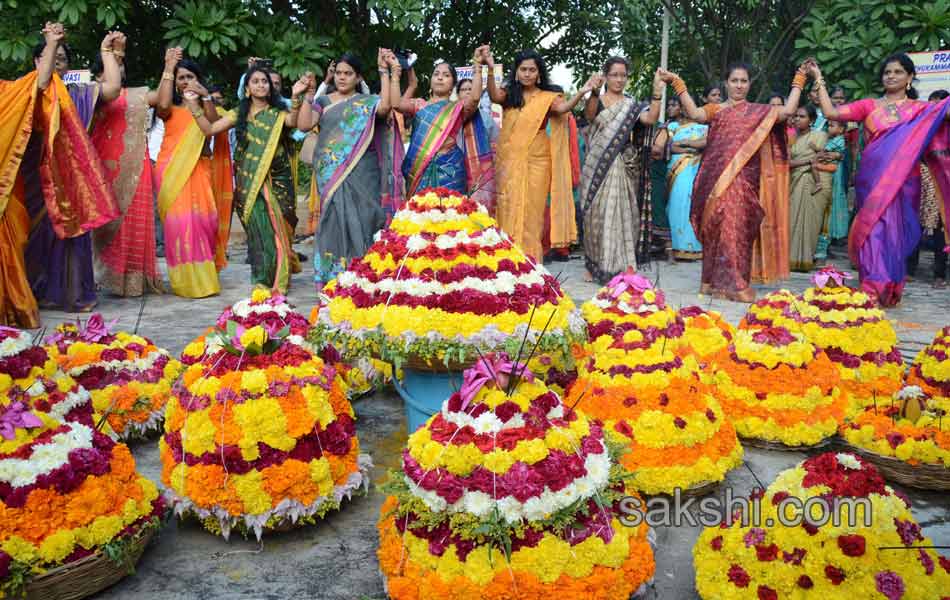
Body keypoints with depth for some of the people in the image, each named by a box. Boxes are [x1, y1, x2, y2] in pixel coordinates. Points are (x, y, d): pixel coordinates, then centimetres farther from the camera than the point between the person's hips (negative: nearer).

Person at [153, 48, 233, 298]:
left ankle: (204, 276, 5)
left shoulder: (205, 106, 15)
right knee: (179, 220, -10)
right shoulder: (171, 107, 10)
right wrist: (168, 68, -9)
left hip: (199, 169, 1)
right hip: (172, 169, -1)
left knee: (203, 219, -8)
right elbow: (162, 105, -14)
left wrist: (205, 96, -13)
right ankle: (186, 280, -4)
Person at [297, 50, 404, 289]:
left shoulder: (367, 102, 8)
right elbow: (304, 125, 0)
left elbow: (386, 106, -14)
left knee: (359, 221, -3)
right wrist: (307, 96, -8)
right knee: (334, 222, 0)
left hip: (361, 175, -1)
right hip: (331, 174, 1)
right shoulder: (323, 102, 14)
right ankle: (331, 279, 5)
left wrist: (384, 72, -12)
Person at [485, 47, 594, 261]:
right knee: (509, 211, 5)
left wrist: (581, 93, -34)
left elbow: (562, 108, -16)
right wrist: (491, 69, -33)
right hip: (509, 163, 1)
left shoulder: (547, 97, 2)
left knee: (531, 213, 2)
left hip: (536, 163, -1)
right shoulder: (509, 94, 5)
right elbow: (494, 96, -15)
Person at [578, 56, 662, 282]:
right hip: (597, 165, -1)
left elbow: (650, 119, -8)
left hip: (622, 168, 2)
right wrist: (594, 92, -38)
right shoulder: (596, 100, 3)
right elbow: (589, 115, -20)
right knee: (596, 214, 2)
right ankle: (594, 264, 11)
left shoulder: (632, 105, 10)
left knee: (620, 213, 1)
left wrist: (657, 95, -22)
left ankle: (617, 266, 6)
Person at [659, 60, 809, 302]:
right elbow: (695, 114, -7)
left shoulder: (759, 111, 16)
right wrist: (677, 84, -9)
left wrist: (798, 82, 9)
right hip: (718, 177, 0)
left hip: (744, 179, 1)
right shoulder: (716, 109, 13)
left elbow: (788, 111, 2)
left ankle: (734, 281, 2)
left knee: (738, 226, -3)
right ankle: (715, 279, 5)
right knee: (718, 225, -2)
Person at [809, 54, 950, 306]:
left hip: (903, 180, 0)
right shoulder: (869, 106, 9)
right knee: (873, 231, -3)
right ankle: (873, 289, 1)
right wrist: (819, 79, -1)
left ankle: (890, 290, 13)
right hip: (871, 179, 0)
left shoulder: (921, 109, 9)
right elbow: (831, 113, 0)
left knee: (895, 232, 2)